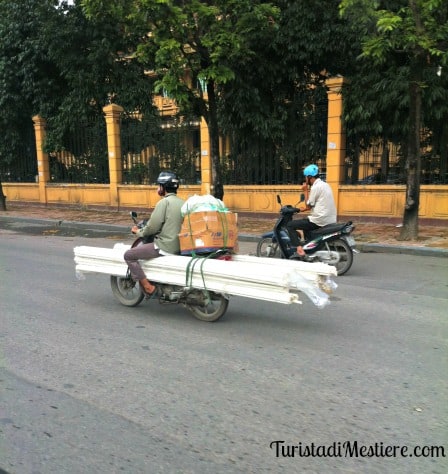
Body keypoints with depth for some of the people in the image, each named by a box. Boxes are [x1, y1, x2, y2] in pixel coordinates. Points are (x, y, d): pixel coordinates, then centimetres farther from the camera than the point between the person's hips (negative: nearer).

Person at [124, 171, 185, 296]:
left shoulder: (164, 202, -13)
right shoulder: (182, 202, 10)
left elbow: (152, 227, -16)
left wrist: (139, 232, 4)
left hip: (166, 246, -9)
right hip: (180, 245, 9)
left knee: (129, 255, -1)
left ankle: (148, 287, -4)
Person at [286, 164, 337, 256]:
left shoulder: (315, 187, -14)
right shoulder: (325, 184, 16)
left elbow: (308, 206, -9)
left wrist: (305, 191, -2)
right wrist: (303, 209, 19)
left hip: (320, 221, -10)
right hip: (330, 220, 10)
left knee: (290, 225, -4)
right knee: (306, 225, 35)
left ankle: (299, 249, -17)